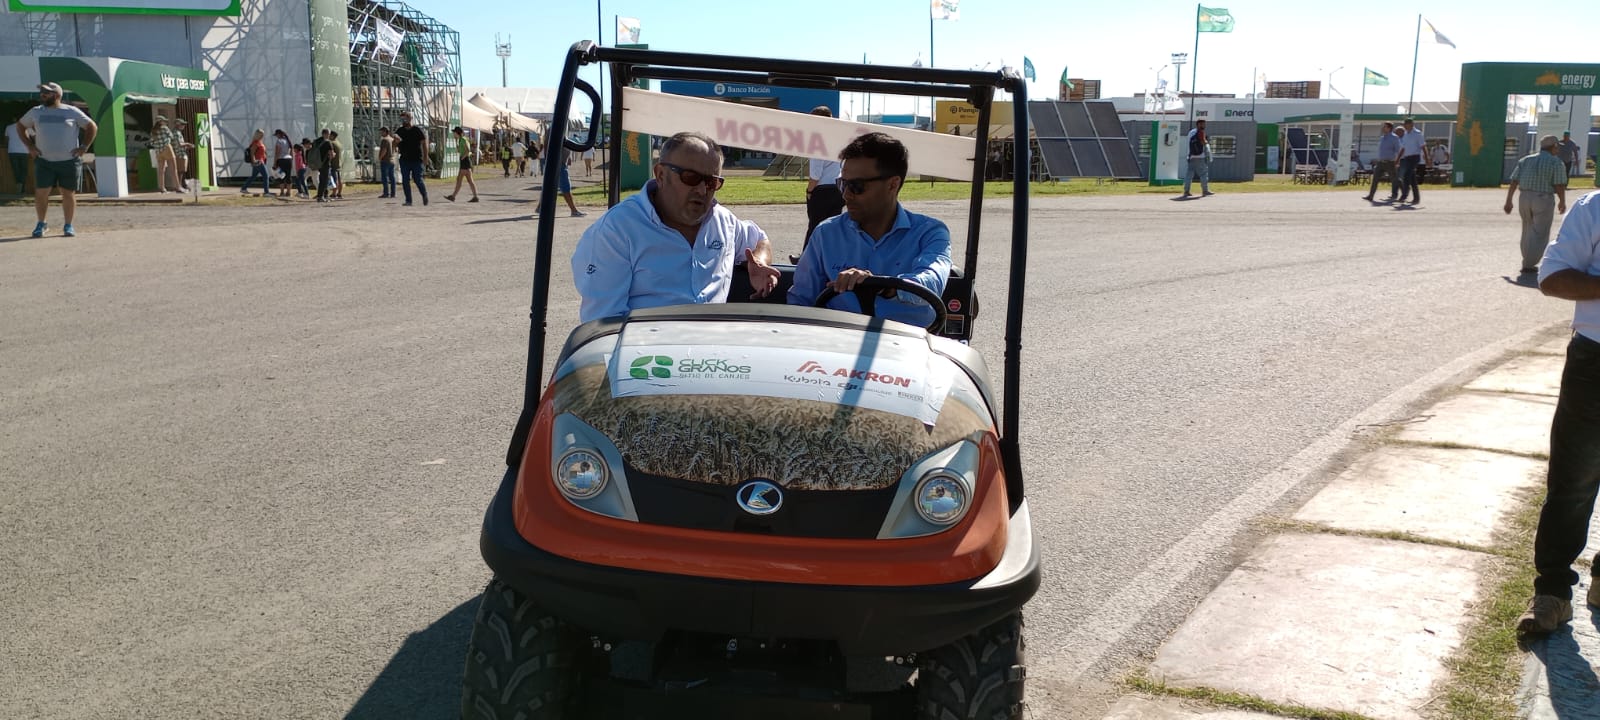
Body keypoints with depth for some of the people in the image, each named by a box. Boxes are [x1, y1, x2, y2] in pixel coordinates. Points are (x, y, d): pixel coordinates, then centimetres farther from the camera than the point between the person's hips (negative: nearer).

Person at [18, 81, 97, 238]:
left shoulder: (72, 112, 2)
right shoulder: (36, 112, 9)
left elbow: (92, 127, 7)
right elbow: (20, 126, 22)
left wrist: (84, 147, -2)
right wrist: (29, 146, 8)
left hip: (69, 161, -2)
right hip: (44, 161, 2)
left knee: (68, 193, 3)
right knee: (40, 193, -4)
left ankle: (68, 226, 15)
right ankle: (41, 224, 12)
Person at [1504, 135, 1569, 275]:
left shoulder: (1525, 160, 6)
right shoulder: (1556, 162, -7)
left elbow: (1513, 182, 2)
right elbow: (1560, 186, -11)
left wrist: (1508, 202, 6)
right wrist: (1563, 202, 5)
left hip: (1524, 199, 5)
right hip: (1544, 201, -5)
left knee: (1528, 231, 20)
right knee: (1540, 235, 1)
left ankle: (1528, 261, 26)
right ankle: (1528, 265, -6)